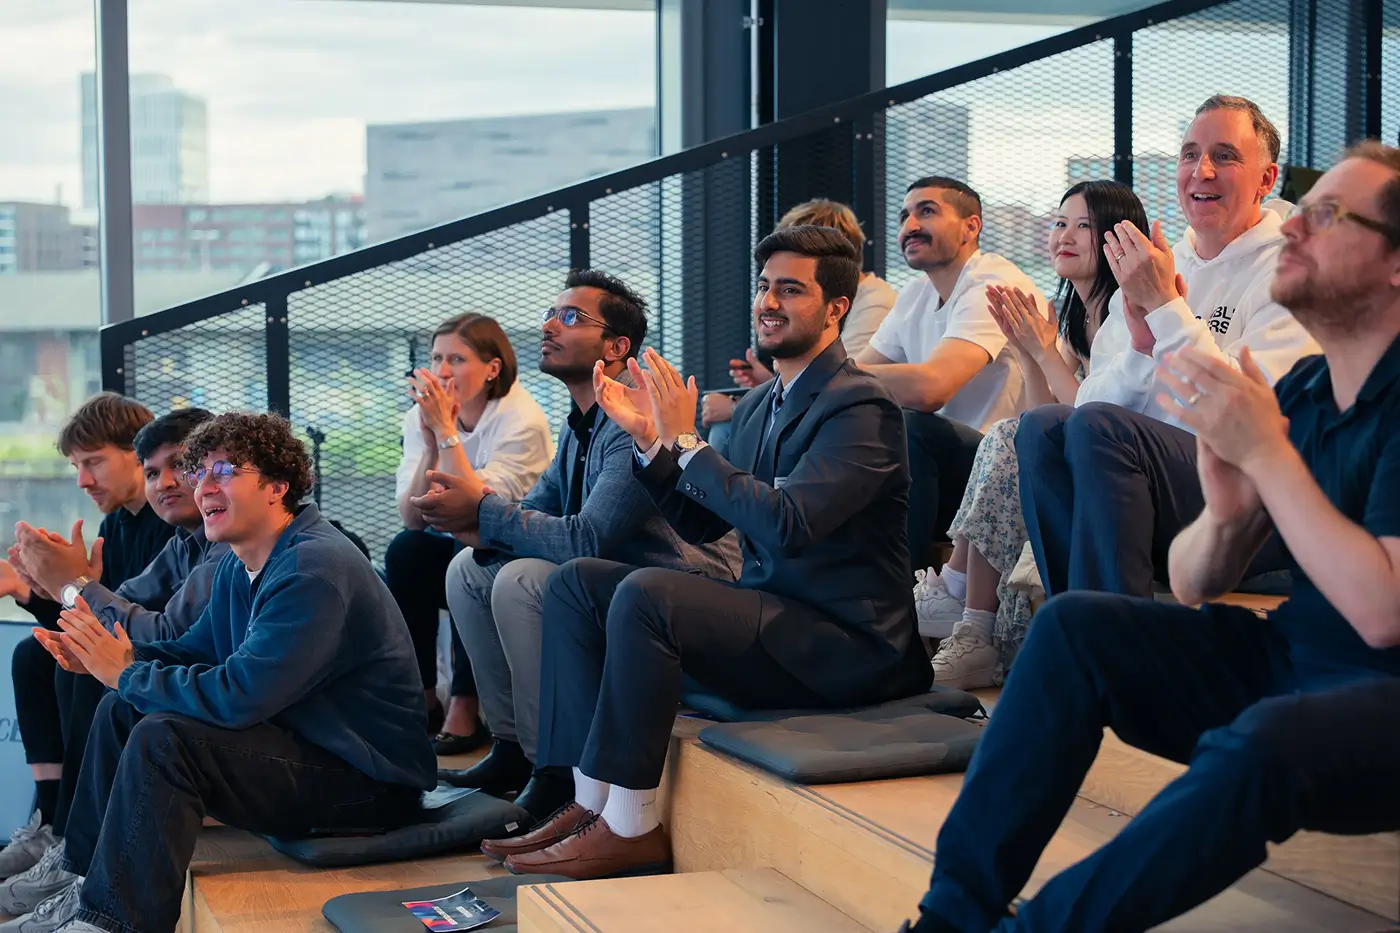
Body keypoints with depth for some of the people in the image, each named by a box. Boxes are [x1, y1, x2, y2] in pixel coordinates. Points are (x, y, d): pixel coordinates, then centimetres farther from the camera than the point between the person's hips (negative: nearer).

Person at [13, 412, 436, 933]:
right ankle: (80, 870, 20)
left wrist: (127, 673, -16)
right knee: (121, 709, 12)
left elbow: (240, 696, -30)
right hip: (303, 741, 11)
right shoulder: (241, 565, 9)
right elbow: (197, 651, 16)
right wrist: (105, 658, -3)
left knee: (162, 739, -26)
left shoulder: (312, 571, -24)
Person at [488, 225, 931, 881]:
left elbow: (786, 524, -26)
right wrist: (648, 437, 2)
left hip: (845, 643, -9)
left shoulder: (860, 408, -14)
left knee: (646, 594, -29)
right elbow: (699, 523, 15)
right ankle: (592, 798, -3)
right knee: (576, 582, 2)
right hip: (771, 609, 10)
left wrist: (686, 442, -21)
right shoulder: (760, 406, 15)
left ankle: (629, 828, -20)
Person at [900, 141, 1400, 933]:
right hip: (1286, 661, 7)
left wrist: (1267, 454, -24)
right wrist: (1226, 513, -16)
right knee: (1074, 626, -9)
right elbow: (1191, 584, 7)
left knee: (1262, 744, -37)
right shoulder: (1300, 391, 7)